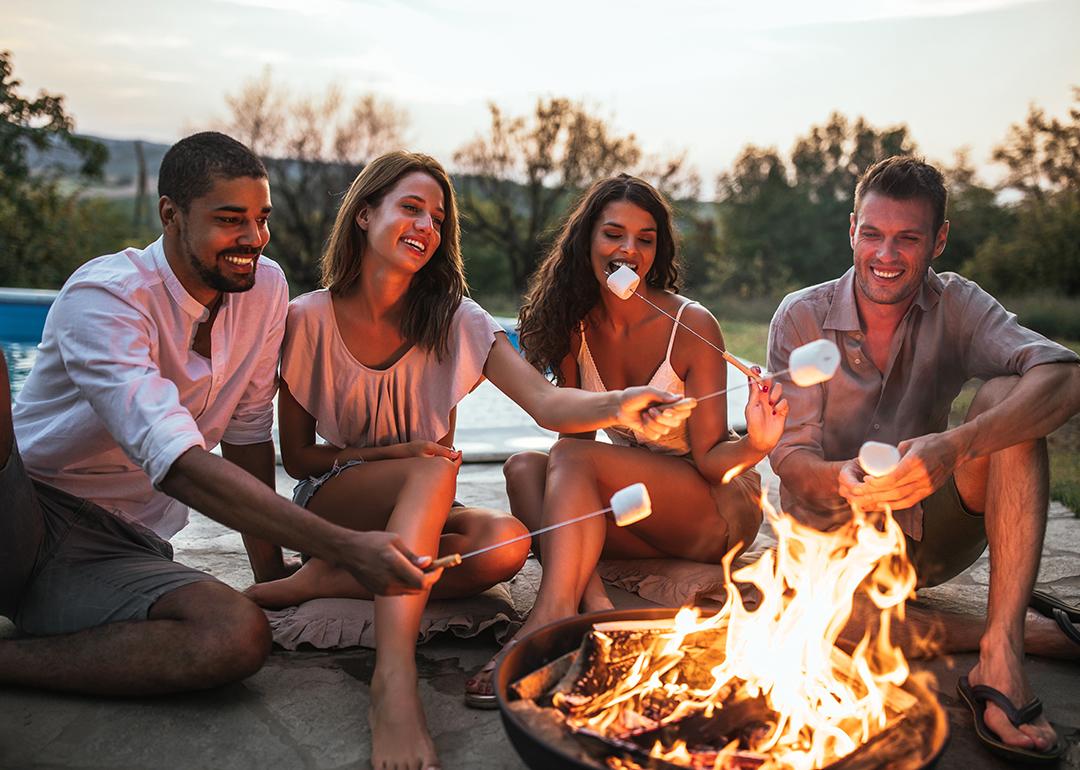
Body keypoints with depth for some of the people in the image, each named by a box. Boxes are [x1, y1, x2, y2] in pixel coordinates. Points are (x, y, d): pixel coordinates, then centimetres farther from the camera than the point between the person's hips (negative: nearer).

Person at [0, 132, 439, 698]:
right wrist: (344, 547, -37)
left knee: (242, 637, -29)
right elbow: (180, 465, -31)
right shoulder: (102, 297, -18)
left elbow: (247, 431, 8)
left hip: (122, 552, 5)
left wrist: (269, 571, 4)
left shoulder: (265, 287, 0)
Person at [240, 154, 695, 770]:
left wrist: (620, 406, -44)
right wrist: (392, 454, -19)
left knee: (507, 542, -29)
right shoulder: (308, 321, -9)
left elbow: (547, 402, -22)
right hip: (332, 501, -2)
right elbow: (297, 455, -3)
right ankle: (395, 679, -46)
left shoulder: (455, 321, -6)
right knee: (436, 470, -34)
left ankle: (328, 582, -20)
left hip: (418, 511, 3)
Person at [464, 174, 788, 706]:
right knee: (524, 466, -20)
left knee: (572, 457, -28)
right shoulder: (575, 327, -2)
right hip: (638, 510, 5)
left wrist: (754, 445, -36)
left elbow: (710, 458, -15)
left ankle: (550, 620, -38)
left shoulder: (692, 326, -15)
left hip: (717, 508, -5)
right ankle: (593, 605, -37)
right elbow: (573, 429, 3)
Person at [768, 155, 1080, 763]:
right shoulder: (802, 317, -7)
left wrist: (954, 448, -43)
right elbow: (791, 456, -12)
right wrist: (838, 480, -37)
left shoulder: (956, 306, -6)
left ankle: (1002, 652, -29)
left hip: (929, 537, 1)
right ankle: (1016, 633, -14)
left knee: (1009, 395, -23)